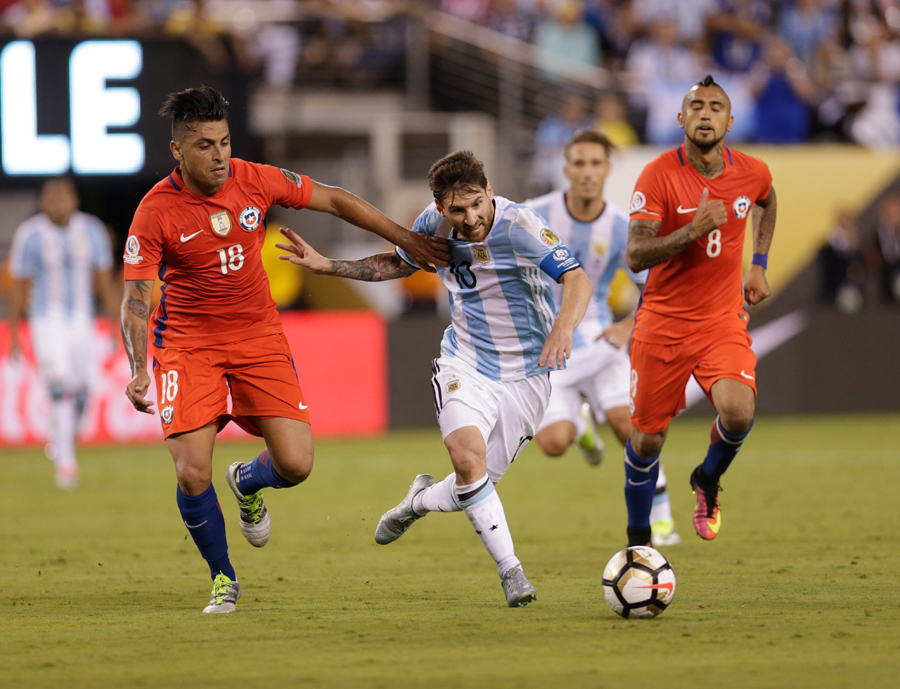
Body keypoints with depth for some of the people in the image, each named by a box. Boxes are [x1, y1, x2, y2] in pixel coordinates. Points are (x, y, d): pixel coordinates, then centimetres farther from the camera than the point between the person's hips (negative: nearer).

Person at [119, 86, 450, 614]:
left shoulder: (256, 180, -8)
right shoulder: (155, 212, -16)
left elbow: (333, 200, 5)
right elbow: (135, 299, -15)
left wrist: (406, 240, 7)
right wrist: (139, 371, -30)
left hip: (259, 336, 3)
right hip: (188, 340, -3)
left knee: (296, 465, -9)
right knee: (193, 474, -15)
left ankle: (248, 483, 30)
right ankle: (223, 578, 11)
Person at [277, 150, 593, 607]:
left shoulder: (519, 226, -23)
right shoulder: (434, 224, -6)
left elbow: (578, 280, -33)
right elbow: (399, 263, 16)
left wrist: (563, 327, -53)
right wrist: (325, 265, 8)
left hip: (524, 375, -2)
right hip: (464, 363, 2)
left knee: (478, 482, 2)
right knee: (467, 456, -24)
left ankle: (421, 501, 38)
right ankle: (510, 571, -14)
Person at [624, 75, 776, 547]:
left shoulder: (752, 173, -2)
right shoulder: (658, 175, -14)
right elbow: (635, 256, -19)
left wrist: (759, 266, 18)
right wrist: (693, 230, -31)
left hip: (723, 321, 2)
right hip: (662, 323, -1)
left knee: (738, 413, -24)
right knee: (648, 437, 5)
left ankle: (707, 480, 10)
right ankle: (638, 539, 28)